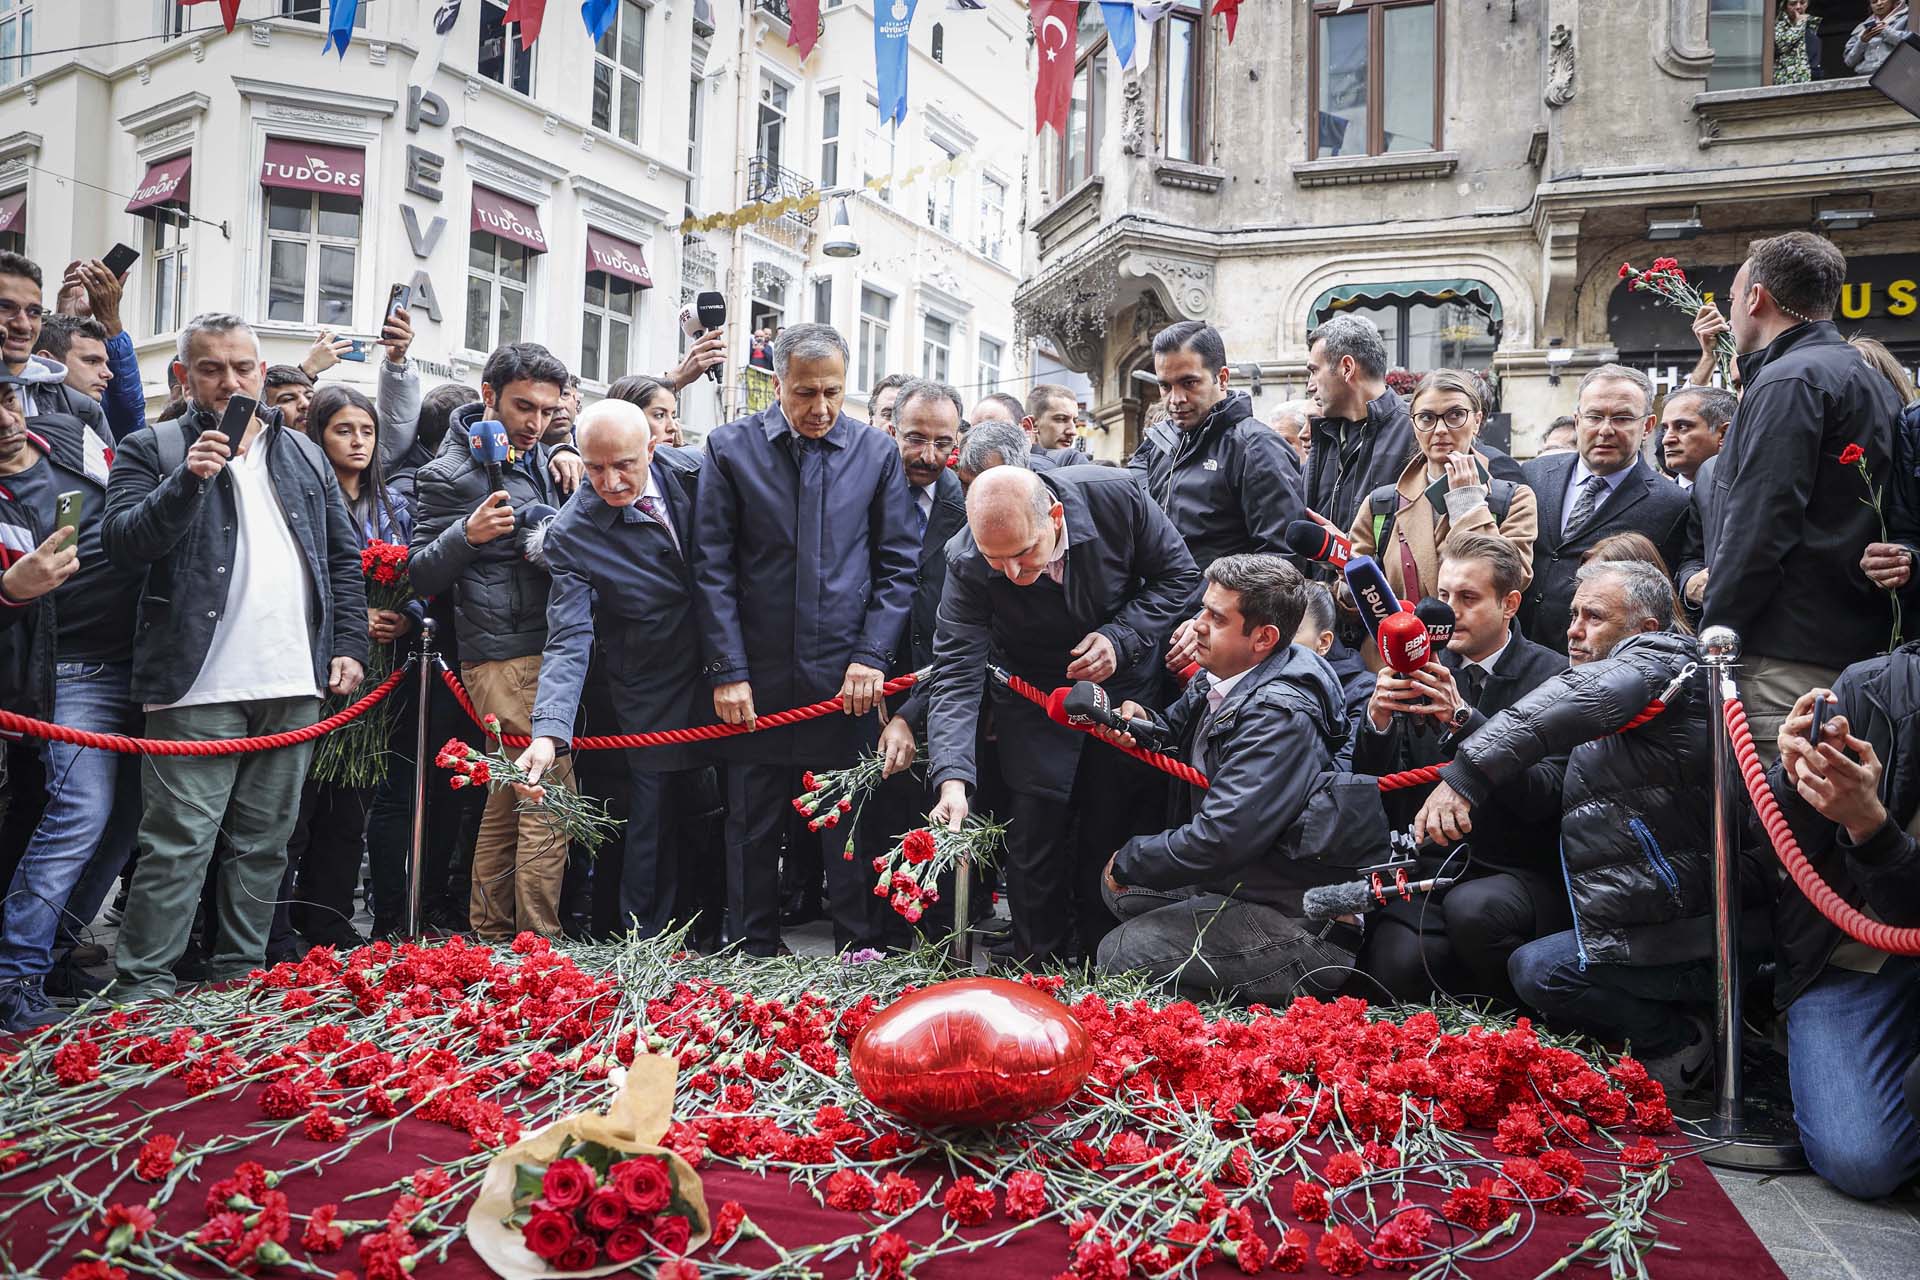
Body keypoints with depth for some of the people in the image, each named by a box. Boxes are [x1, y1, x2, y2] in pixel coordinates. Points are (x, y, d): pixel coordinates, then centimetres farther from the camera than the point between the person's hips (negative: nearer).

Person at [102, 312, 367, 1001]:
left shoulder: (305, 455, 18)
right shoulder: (153, 449, 5)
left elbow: (346, 556, 18)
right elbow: (121, 542, -9)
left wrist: (349, 645, 8)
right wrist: (186, 480, -22)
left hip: (294, 684, 4)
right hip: (199, 685, -4)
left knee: (265, 839, 12)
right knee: (179, 843, -4)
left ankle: (240, 974, 23)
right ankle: (142, 987, 6)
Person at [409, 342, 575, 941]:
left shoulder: (539, 454, 15)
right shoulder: (448, 474, -7)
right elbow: (422, 576, -8)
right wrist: (467, 535, -26)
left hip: (545, 649, 8)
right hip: (509, 657, -8)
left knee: (508, 801, 13)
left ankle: (490, 936, 21)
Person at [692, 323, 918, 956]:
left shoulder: (877, 452, 3)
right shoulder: (731, 448, 1)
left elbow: (897, 565, 5)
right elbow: (713, 570, 0)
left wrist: (872, 656, -4)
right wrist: (728, 670, -6)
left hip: (847, 681, 0)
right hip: (758, 681, 0)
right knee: (753, 831, 9)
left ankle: (859, 953, 20)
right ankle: (755, 957, 24)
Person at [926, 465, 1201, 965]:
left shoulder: (1116, 497, -26)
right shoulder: (968, 564, -26)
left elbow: (1179, 574, -10)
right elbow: (957, 673, -27)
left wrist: (1121, 638, -24)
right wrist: (952, 778, -39)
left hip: (1125, 678, 1)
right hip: (1036, 695, 0)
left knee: (1113, 829, 6)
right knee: (1034, 835, -4)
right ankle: (1037, 972, 17)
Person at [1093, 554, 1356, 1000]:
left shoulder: (1280, 716, -27)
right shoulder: (1216, 680, 1)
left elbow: (1220, 839, -32)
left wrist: (1128, 861, -15)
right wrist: (1142, 721, -5)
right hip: (1240, 875, 10)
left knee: (1120, 956, -16)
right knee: (1118, 883, 15)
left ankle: (1305, 987, -6)